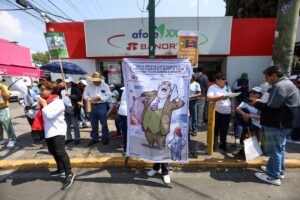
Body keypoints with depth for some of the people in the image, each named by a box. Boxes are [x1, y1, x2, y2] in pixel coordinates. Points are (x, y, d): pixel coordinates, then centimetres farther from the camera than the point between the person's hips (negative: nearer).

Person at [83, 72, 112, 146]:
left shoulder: (105, 86, -3)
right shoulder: (89, 85, 6)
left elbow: (109, 95, -7)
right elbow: (85, 94, 8)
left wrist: (100, 98, -19)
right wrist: (88, 98, -14)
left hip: (102, 106, -3)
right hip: (92, 106, 3)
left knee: (104, 123, 5)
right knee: (94, 124, 13)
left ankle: (105, 138, 20)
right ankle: (94, 138, 28)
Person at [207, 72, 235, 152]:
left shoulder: (227, 87, 15)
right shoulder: (212, 87, -7)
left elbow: (231, 99, 20)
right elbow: (209, 98, -23)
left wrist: (232, 108, 9)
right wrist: (220, 97, -30)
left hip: (227, 112, 6)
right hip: (216, 112, -5)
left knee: (224, 131, 12)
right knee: (215, 129, 3)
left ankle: (223, 146, 27)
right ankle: (214, 145, 18)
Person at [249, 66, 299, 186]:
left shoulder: (280, 86, -20)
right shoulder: (285, 83, 14)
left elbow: (271, 107, -24)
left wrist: (256, 104, -10)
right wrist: (260, 102, 7)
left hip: (277, 124, -11)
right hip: (282, 122, 11)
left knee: (274, 150, 0)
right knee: (280, 148, 20)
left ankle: (273, 176, 13)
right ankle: (279, 171, 35)